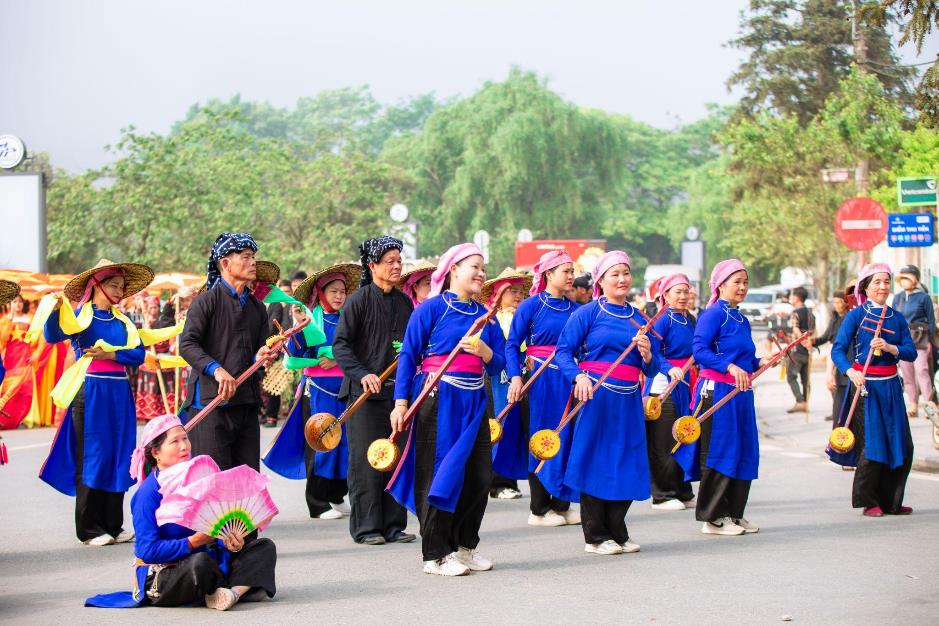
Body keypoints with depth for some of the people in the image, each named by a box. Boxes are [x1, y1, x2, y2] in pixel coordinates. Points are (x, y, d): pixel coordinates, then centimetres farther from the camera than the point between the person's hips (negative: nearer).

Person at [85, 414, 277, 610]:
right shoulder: (148, 493, -15)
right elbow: (148, 551, -21)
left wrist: (230, 540, -13)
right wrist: (195, 541, -26)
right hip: (160, 577, -8)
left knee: (265, 547, -3)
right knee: (200, 563, -40)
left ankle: (234, 592, -28)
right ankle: (242, 587, -9)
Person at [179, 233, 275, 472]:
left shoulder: (257, 306, 19)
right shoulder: (207, 300, -2)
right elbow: (187, 344, -11)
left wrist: (260, 358, -5)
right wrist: (217, 369, -24)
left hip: (247, 403, 7)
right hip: (210, 398, -6)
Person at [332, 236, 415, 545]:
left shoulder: (404, 302, 11)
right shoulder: (358, 301, -6)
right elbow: (341, 345, -9)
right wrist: (362, 374, -21)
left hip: (398, 389, 5)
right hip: (365, 391, -5)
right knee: (366, 460, -2)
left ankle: (394, 524, 14)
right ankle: (366, 527, 4)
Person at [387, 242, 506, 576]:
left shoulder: (484, 315, 12)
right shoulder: (431, 308, -4)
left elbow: (499, 364, 11)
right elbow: (408, 356, -5)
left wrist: (484, 351, -11)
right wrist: (401, 402, -12)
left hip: (473, 402, 6)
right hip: (438, 401, -6)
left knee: (480, 477, 6)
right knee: (438, 475, -2)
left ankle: (464, 546, 22)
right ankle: (435, 555, 6)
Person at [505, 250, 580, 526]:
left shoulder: (576, 309, 8)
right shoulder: (531, 306, -4)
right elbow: (512, 345, -6)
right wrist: (515, 376, -18)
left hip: (568, 380, 4)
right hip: (539, 380, -4)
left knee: (566, 439, 6)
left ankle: (561, 505, 16)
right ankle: (539, 509, 9)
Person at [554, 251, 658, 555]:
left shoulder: (639, 319, 13)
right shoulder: (587, 313, -1)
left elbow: (651, 369, 14)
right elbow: (564, 351, -7)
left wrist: (647, 355, -9)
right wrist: (578, 376, -24)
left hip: (629, 401, 5)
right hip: (596, 396, -5)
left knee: (626, 465, 7)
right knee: (596, 463, -1)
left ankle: (617, 533, 20)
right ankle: (595, 537, 7)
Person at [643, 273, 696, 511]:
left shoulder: (690, 320, 12)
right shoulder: (663, 320, -11)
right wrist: (670, 368, -34)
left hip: (684, 384, 8)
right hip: (663, 384, -8)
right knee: (664, 444, -2)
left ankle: (684, 493, 22)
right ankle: (662, 496, 5)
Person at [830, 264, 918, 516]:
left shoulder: (897, 318, 9)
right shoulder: (856, 315, -3)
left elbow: (911, 352, 2)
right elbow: (838, 350, -10)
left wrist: (889, 347, -16)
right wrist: (850, 371, -27)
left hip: (891, 386, 5)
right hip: (865, 385, -5)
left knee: (902, 446, 4)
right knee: (871, 443, -5)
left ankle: (891, 501, 18)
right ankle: (869, 502, 9)